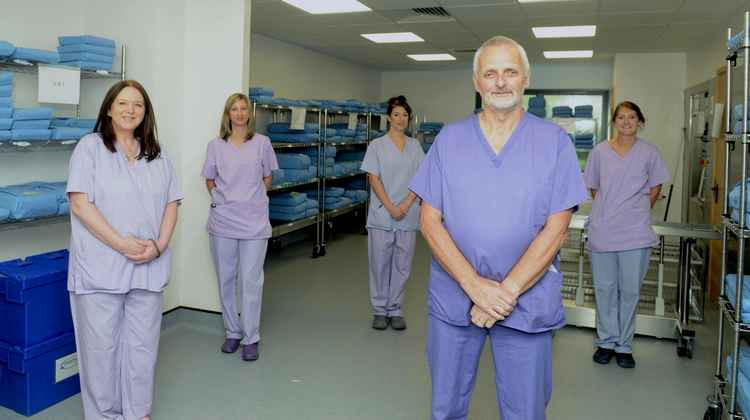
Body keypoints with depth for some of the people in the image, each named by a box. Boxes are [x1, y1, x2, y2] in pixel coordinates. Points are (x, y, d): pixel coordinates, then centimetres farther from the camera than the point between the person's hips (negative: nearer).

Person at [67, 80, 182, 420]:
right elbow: (80, 204, -10)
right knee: (101, 347, 6)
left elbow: (171, 205, 10)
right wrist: (123, 244, -17)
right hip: (100, 269, -4)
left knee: (143, 347, 11)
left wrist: (158, 245, -7)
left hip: (148, 269, 4)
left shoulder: (157, 155, 12)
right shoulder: (90, 147, -2)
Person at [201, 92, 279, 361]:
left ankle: (251, 338, 10)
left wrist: (253, 199, 9)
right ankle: (232, 333, 25)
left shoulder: (262, 143, 2)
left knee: (251, 281, -2)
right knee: (226, 280, 10)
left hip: (254, 221, -2)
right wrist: (221, 199, 6)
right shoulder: (216, 145, 5)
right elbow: (209, 180, 15)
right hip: (222, 221, 2)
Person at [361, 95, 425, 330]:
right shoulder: (377, 145, 1)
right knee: (380, 264, 4)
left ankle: (395, 310, 19)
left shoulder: (415, 146, 8)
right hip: (382, 215, -2)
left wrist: (405, 205, -9)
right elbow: (373, 179, -5)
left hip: (408, 216, 2)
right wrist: (391, 207, -13)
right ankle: (380, 310, 17)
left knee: (402, 265, 7)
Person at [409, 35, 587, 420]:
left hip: (527, 301, -1)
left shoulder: (555, 142, -2)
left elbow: (556, 228, -7)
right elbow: (430, 220, -3)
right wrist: (474, 285, -15)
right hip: (453, 297, 2)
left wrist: (507, 291, -16)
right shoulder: (449, 139, 2)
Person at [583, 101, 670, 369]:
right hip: (602, 231, 1)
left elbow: (655, 189, 11)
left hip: (636, 233, 0)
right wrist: (609, 211, 5)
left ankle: (624, 345, 19)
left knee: (630, 290, 5)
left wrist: (636, 213, 8)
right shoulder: (600, 151, 3)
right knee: (605, 289, 8)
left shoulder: (649, 152, 2)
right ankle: (606, 341, 22)